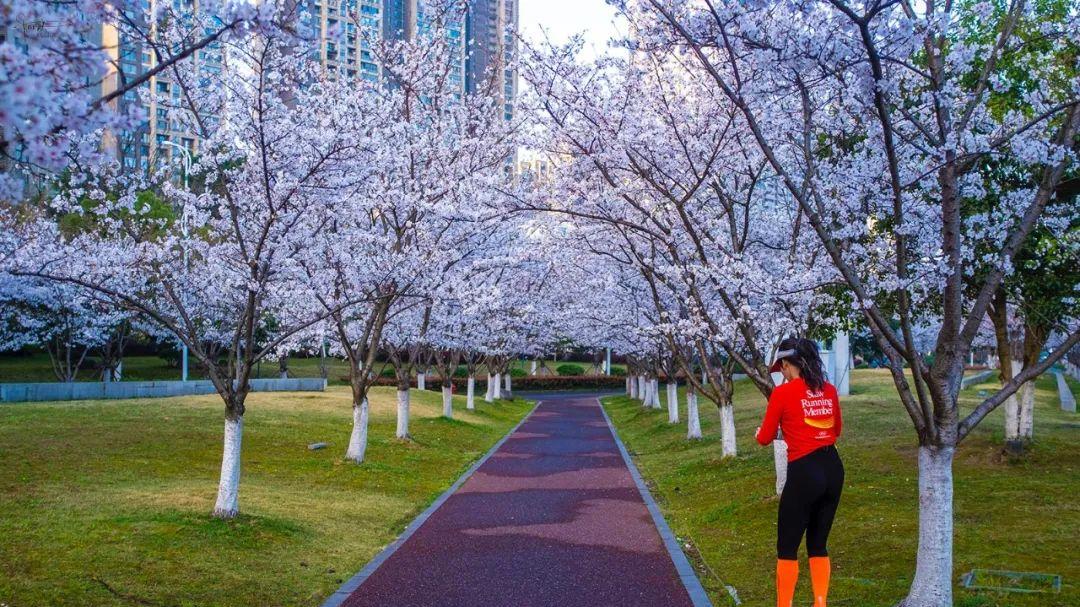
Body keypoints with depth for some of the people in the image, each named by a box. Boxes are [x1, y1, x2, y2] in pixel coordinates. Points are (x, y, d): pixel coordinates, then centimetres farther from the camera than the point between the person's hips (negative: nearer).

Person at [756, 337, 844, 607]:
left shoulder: (783, 392, -10)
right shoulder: (829, 390, 6)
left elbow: (766, 438, 0)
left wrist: (760, 433, 23)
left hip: (804, 473, -6)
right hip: (833, 469, 6)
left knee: (787, 547, 7)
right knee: (818, 544, 18)